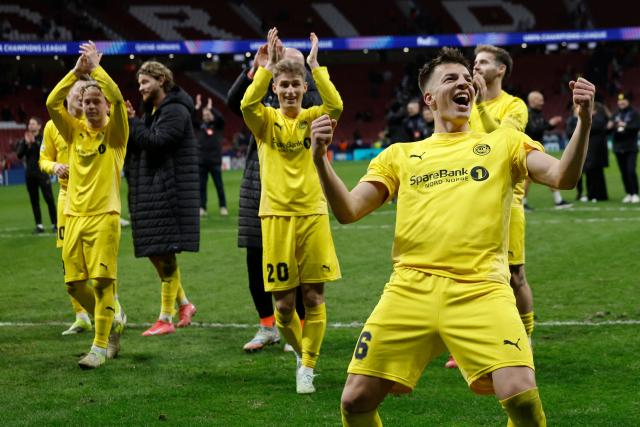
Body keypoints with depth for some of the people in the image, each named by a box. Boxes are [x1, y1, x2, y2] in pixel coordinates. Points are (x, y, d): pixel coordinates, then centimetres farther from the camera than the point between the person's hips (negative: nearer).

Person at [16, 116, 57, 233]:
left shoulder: (43, 139, -2)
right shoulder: (24, 140, 10)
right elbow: (19, 155, 2)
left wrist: (34, 143, -18)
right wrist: (26, 143, -10)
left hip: (42, 173, -5)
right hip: (30, 174, 5)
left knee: (49, 199, -5)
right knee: (34, 201, 6)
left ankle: (55, 224, -1)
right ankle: (39, 225, 11)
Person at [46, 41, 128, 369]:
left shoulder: (114, 132, 1)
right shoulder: (75, 131, 11)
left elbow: (117, 98, -16)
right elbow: (52, 103, -3)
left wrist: (95, 67, -12)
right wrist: (76, 72, -9)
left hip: (104, 215, -5)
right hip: (74, 215, 5)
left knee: (102, 282, -9)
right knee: (74, 284, 5)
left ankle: (101, 345, -4)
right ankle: (113, 319, 26)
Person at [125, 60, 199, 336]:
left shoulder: (175, 111, -10)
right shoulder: (152, 112, 20)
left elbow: (157, 142, -21)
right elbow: (137, 145, 15)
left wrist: (130, 121, -15)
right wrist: (127, 122, 0)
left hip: (169, 192, -9)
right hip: (150, 192, 9)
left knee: (165, 252, -7)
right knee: (154, 252, 10)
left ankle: (166, 318, -3)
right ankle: (184, 303, 22)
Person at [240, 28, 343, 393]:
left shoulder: (313, 118, 5)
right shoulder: (265, 120, 3)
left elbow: (336, 105, -18)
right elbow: (247, 104, -19)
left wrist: (315, 65, -17)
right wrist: (269, 64, -20)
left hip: (313, 215, 0)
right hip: (277, 216, 0)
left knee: (314, 298, -2)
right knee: (283, 304, 2)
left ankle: (308, 367, 8)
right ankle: (302, 353, 27)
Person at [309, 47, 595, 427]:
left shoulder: (504, 143, 15)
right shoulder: (400, 155, 19)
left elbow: (563, 177, 1)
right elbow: (347, 212, 12)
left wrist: (584, 121, -15)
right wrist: (321, 159, -4)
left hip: (480, 290, -2)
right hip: (410, 289, 2)